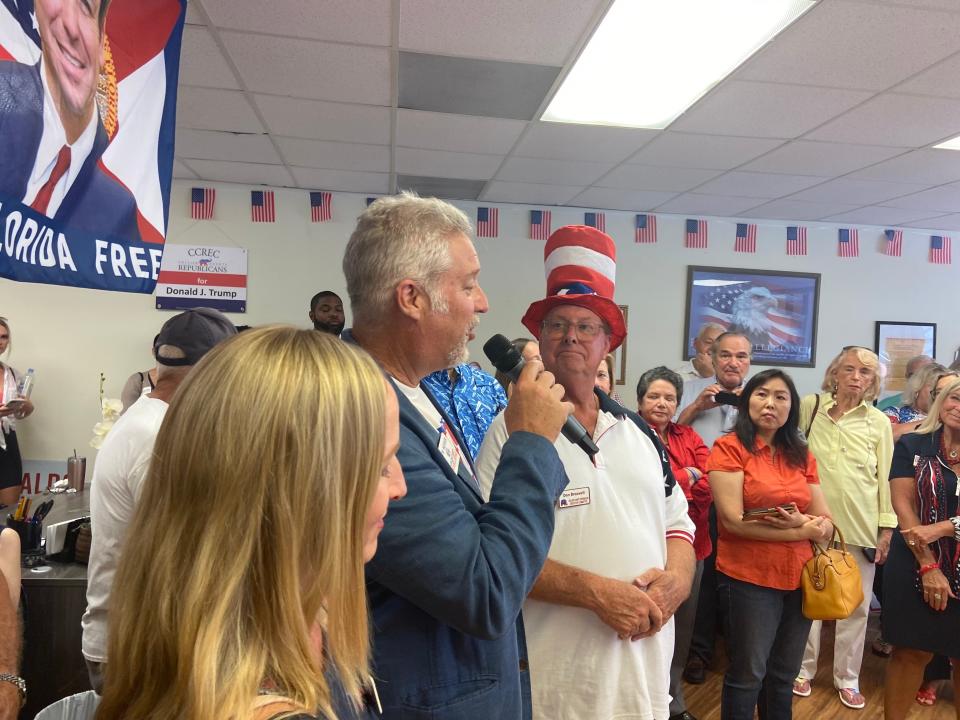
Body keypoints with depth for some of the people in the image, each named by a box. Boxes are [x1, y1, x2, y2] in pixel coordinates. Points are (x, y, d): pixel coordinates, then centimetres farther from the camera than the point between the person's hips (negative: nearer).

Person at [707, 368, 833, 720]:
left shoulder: (802, 456, 8)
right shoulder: (729, 448, -10)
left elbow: (826, 524, 4)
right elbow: (734, 520, -17)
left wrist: (800, 520, -19)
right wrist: (806, 530, -11)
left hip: (799, 579, 6)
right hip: (748, 579, -5)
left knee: (784, 676, 19)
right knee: (748, 675, 7)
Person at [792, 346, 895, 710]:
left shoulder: (879, 422, 1)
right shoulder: (810, 407, -2)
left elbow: (885, 477, 5)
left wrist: (887, 527, 4)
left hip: (861, 526, 1)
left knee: (855, 605, 10)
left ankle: (847, 677, 27)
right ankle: (803, 668, 26)